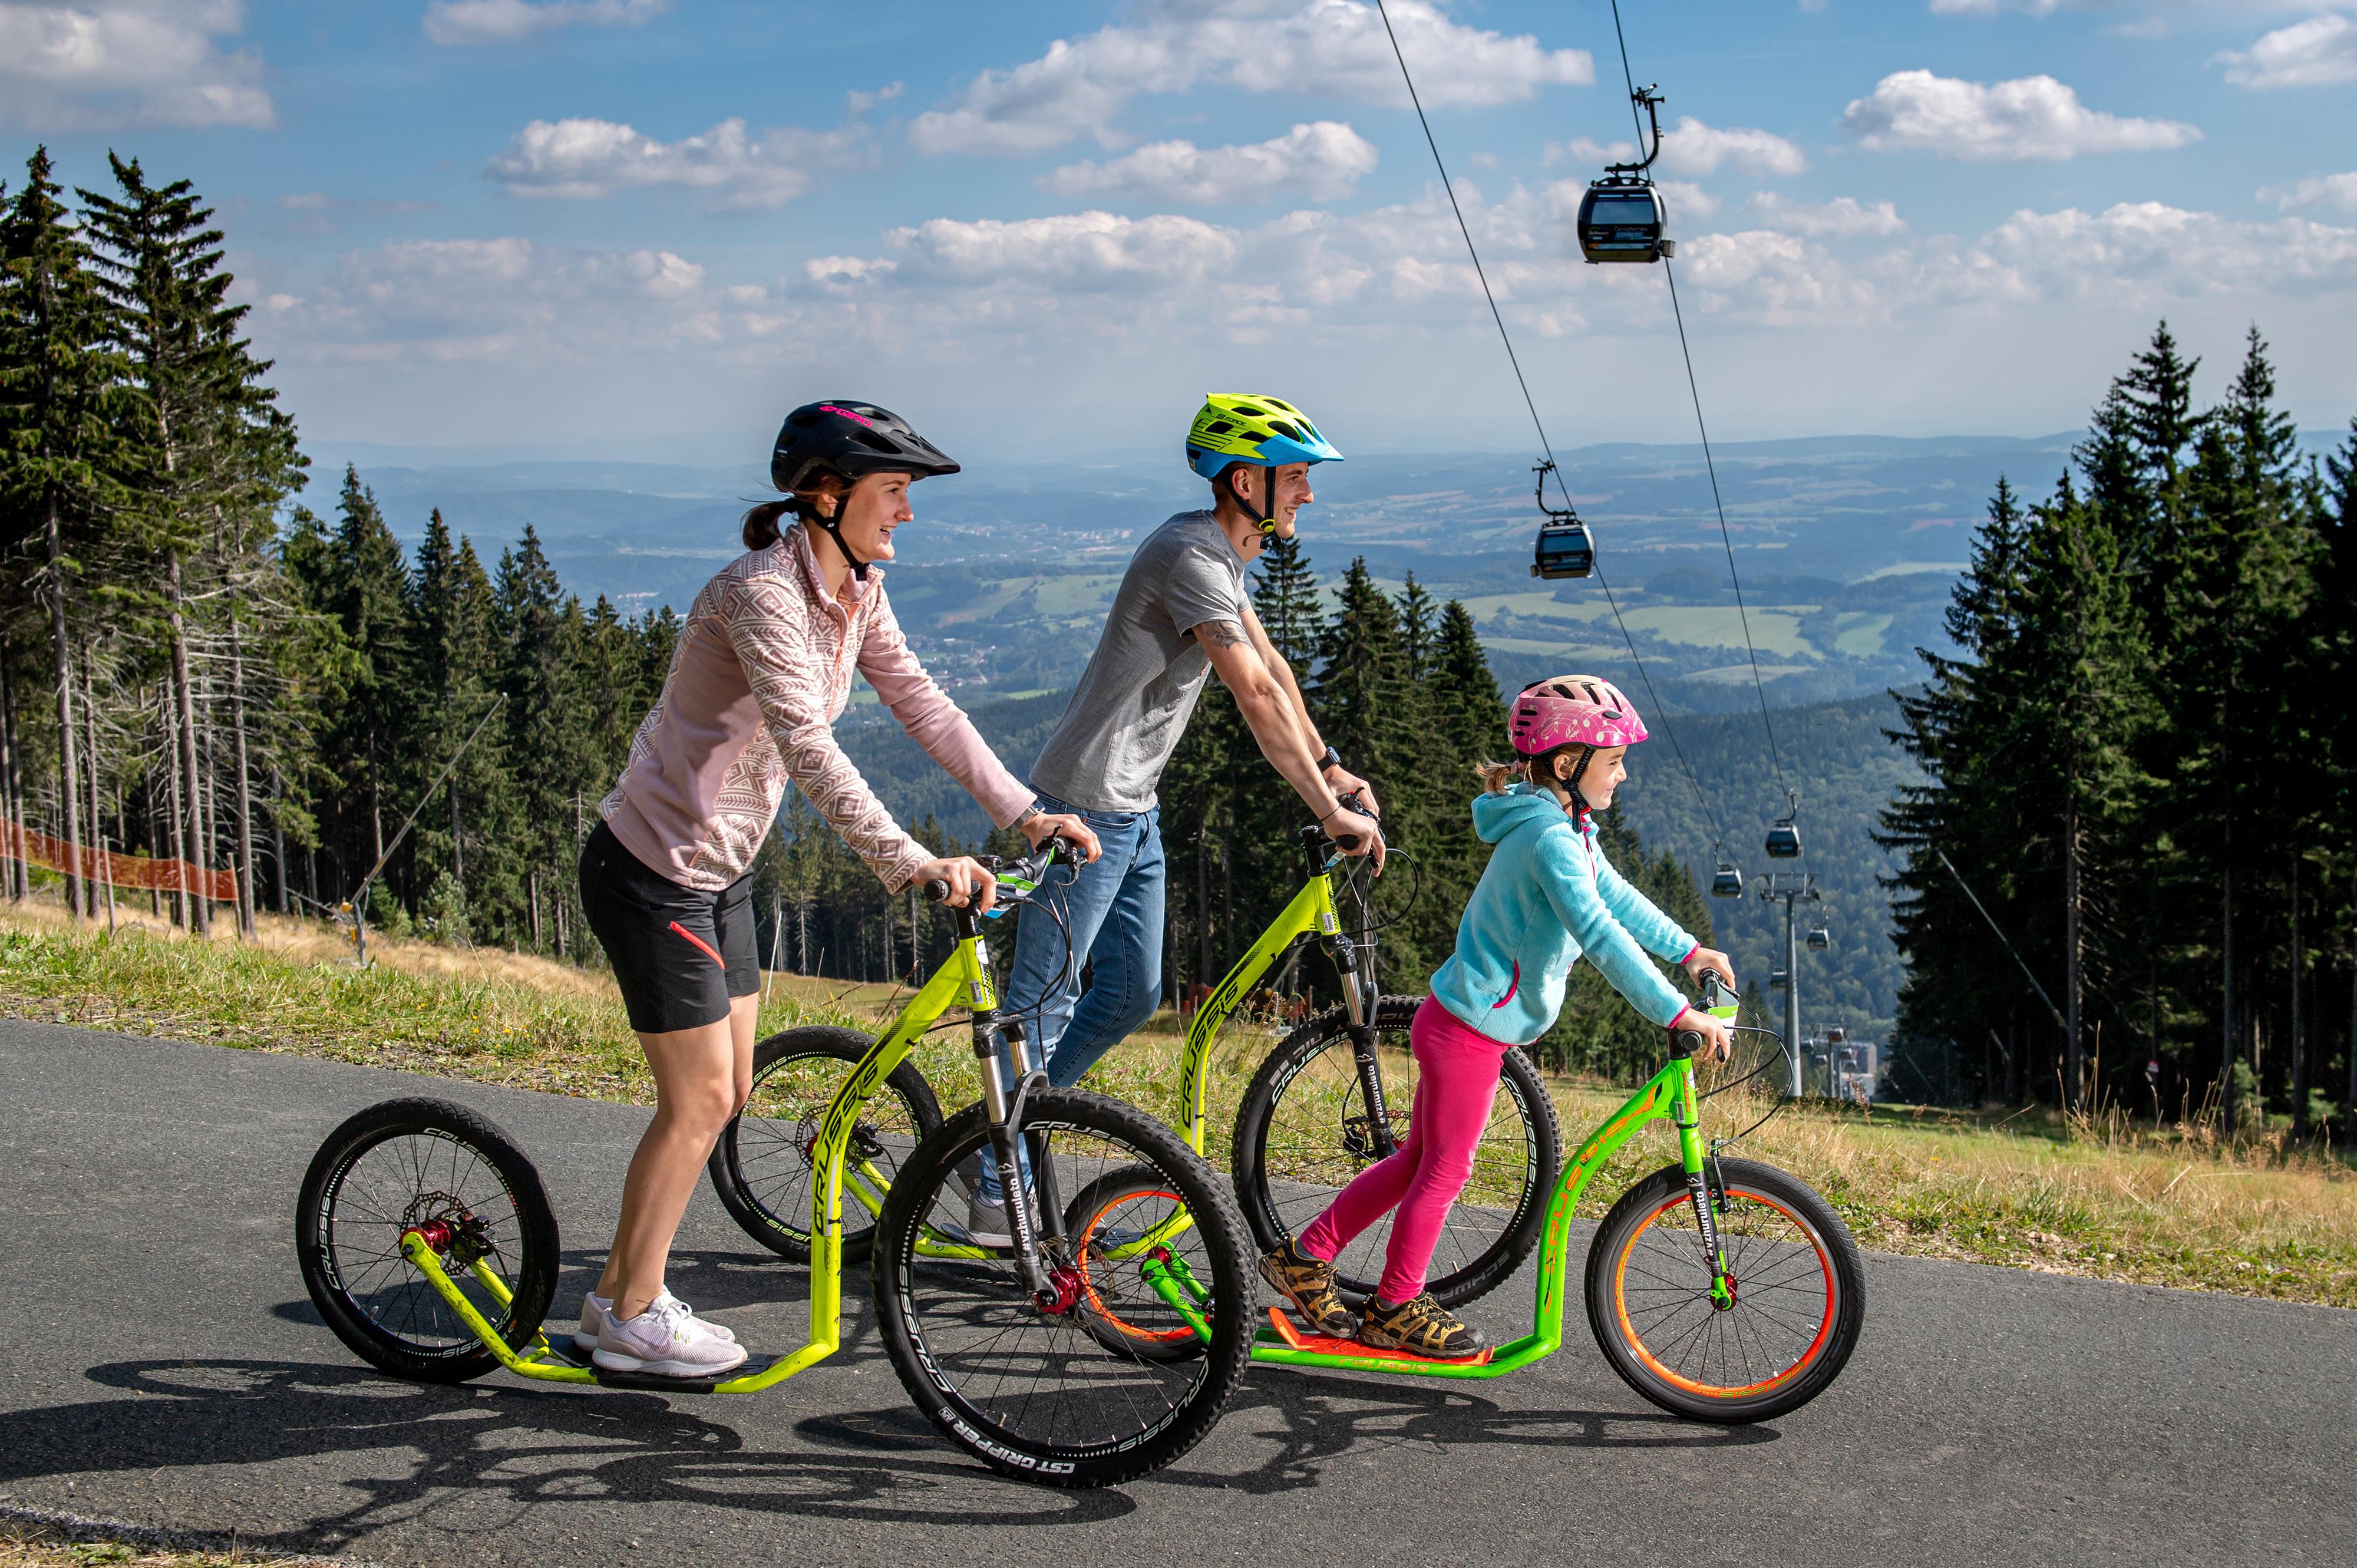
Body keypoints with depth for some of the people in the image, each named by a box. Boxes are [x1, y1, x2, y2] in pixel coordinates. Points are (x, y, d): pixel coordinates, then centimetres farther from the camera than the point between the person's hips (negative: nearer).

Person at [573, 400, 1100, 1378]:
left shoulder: (856, 592, 2)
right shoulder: (762, 591, -25)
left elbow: (923, 706, 1)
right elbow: (808, 746, -36)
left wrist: (1024, 812, -8)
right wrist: (912, 863, -43)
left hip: (721, 866, 9)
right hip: (652, 870, -9)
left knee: (726, 1090, 12)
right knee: (698, 1098, -2)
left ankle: (618, 1299, 24)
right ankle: (633, 1319, 13)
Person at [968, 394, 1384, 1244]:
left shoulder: (1223, 551, 11)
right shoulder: (1190, 555, -21)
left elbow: (1271, 664, 17)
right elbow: (1258, 699, -26)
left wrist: (1334, 770, 13)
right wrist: (1329, 811, -25)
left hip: (1136, 807, 10)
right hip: (1088, 801, -10)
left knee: (1133, 992, 13)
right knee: (1046, 996, -3)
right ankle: (999, 1193, 6)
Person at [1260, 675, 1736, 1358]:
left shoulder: (1570, 830, 10)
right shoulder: (1549, 837, -23)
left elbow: (1617, 897, 23)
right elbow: (1600, 935, -31)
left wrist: (1689, 949, 21)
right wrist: (1677, 1013, -32)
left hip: (1467, 1022, 10)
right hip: (1470, 1030, -10)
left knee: (1419, 1161, 17)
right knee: (1444, 1170, 3)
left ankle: (1304, 1259, 24)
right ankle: (1397, 1310, 18)